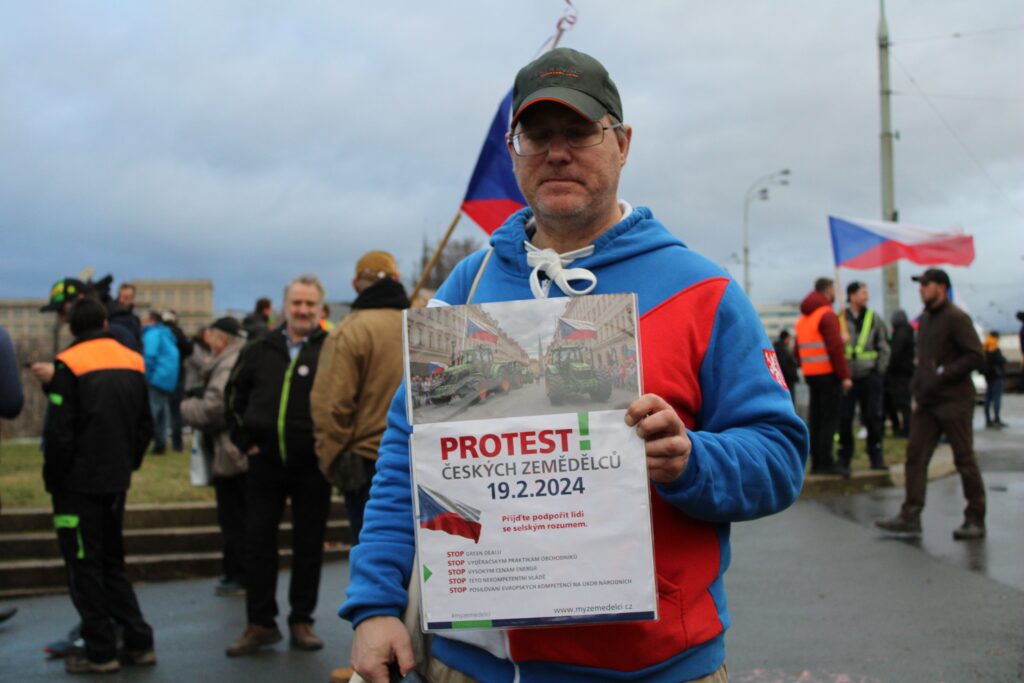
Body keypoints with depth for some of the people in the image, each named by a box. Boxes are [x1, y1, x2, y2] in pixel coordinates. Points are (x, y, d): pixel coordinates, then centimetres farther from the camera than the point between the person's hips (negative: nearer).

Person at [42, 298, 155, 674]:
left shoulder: (68, 364, -11)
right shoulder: (132, 362, 7)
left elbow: (59, 431, -14)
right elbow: (145, 425, 9)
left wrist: (53, 478, -2)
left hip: (79, 483, -6)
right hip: (116, 481, 6)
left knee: (84, 565, 3)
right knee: (112, 561, 16)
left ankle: (101, 651, 5)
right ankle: (138, 642, 14)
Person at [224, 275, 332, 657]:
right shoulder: (260, 350, 7)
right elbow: (235, 396, 17)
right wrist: (244, 440, 9)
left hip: (312, 467, -3)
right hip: (265, 464, 3)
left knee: (308, 547, 7)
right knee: (258, 543, 6)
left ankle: (301, 621, 20)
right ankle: (260, 623, 17)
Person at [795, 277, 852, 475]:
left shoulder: (803, 317, 16)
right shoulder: (827, 315, -11)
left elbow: (798, 349, 18)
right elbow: (835, 347, -17)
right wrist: (845, 375, -16)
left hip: (811, 375, 8)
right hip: (828, 374, -8)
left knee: (815, 420, 10)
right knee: (830, 419, -6)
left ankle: (816, 463, 11)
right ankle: (826, 463, -9)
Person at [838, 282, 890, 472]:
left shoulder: (874, 319, 6)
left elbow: (884, 347, 9)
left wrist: (879, 370, 2)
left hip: (869, 376, 2)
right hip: (846, 376, -2)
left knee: (873, 418, 5)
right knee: (844, 419, 0)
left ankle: (876, 456, 15)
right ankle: (844, 459, 9)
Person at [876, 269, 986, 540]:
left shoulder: (956, 318, -10)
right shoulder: (925, 318, 15)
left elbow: (975, 355, -16)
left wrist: (943, 374, -20)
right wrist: (916, 388, 13)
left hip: (953, 401, -8)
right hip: (927, 401, 8)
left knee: (964, 459, 0)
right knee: (915, 456, 1)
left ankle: (975, 520, 10)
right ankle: (910, 517, 1)